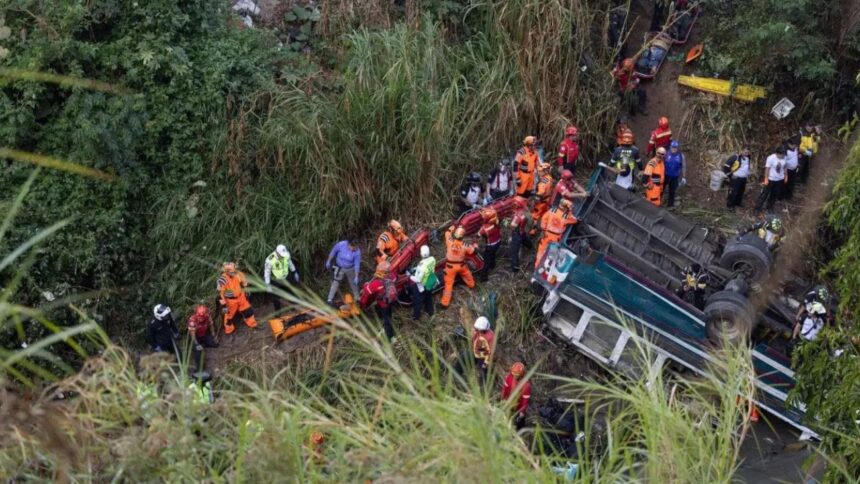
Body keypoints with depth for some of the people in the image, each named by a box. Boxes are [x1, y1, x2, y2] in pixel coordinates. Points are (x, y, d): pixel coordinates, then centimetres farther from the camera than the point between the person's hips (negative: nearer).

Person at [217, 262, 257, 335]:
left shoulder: (238, 274, -14)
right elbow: (220, 293, -22)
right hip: (230, 300, -5)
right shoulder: (222, 279, -30)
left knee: (248, 310, 18)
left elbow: (244, 283, 7)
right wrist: (223, 305, -19)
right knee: (229, 315, 14)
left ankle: (252, 324, 41)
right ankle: (229, 330, 39)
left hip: (240, 297, 5)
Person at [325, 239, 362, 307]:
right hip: (340, 268, -1)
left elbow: (357, 265, -19)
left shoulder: (357, 251, -25)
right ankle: (329, 300, 3)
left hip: (350, 269, 1)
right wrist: (328, 261, 1)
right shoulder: (341, 245, -27)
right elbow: (333, 252, -9)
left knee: (353, 283, 16)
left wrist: (356, 277, -18)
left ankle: (357, 299, 36)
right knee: (335, 283, -5)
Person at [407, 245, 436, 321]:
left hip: (421, 286, -6)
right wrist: (416, 269, 0)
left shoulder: (422, 267, -41)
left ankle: (416, 316, 41)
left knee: (417, 301, 20)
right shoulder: (432, 259, -21)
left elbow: (418, 280, -30)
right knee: (428, 297, 33)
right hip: (430, 284, 6)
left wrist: (410, 276, -15)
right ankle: (430, 311, 56)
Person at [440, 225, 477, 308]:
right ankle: (471, 284, 64)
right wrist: (474, 245, 21)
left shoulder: (450, 242, -21)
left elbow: (447, 234, 0)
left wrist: (453, 227, 14)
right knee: (467, 274, 35)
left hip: (450, 265, -1)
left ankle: (445, 303, 6)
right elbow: (472, 251, -1)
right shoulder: (464, 245, -20)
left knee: (449, 284, 4)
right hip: (461, 265, 1)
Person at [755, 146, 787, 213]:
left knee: (775, 195, 17)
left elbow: (784, 167, 6)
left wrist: (785, 176, 11)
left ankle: (770, 207, 34)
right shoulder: (771, 158, -24)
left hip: (780, 180, 5)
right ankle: (758, 208, 11)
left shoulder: (784, 158, -8)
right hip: (771, 179, -5)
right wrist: (766, 179, -15)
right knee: (765, 194, 2)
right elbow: (767, 169, -17)